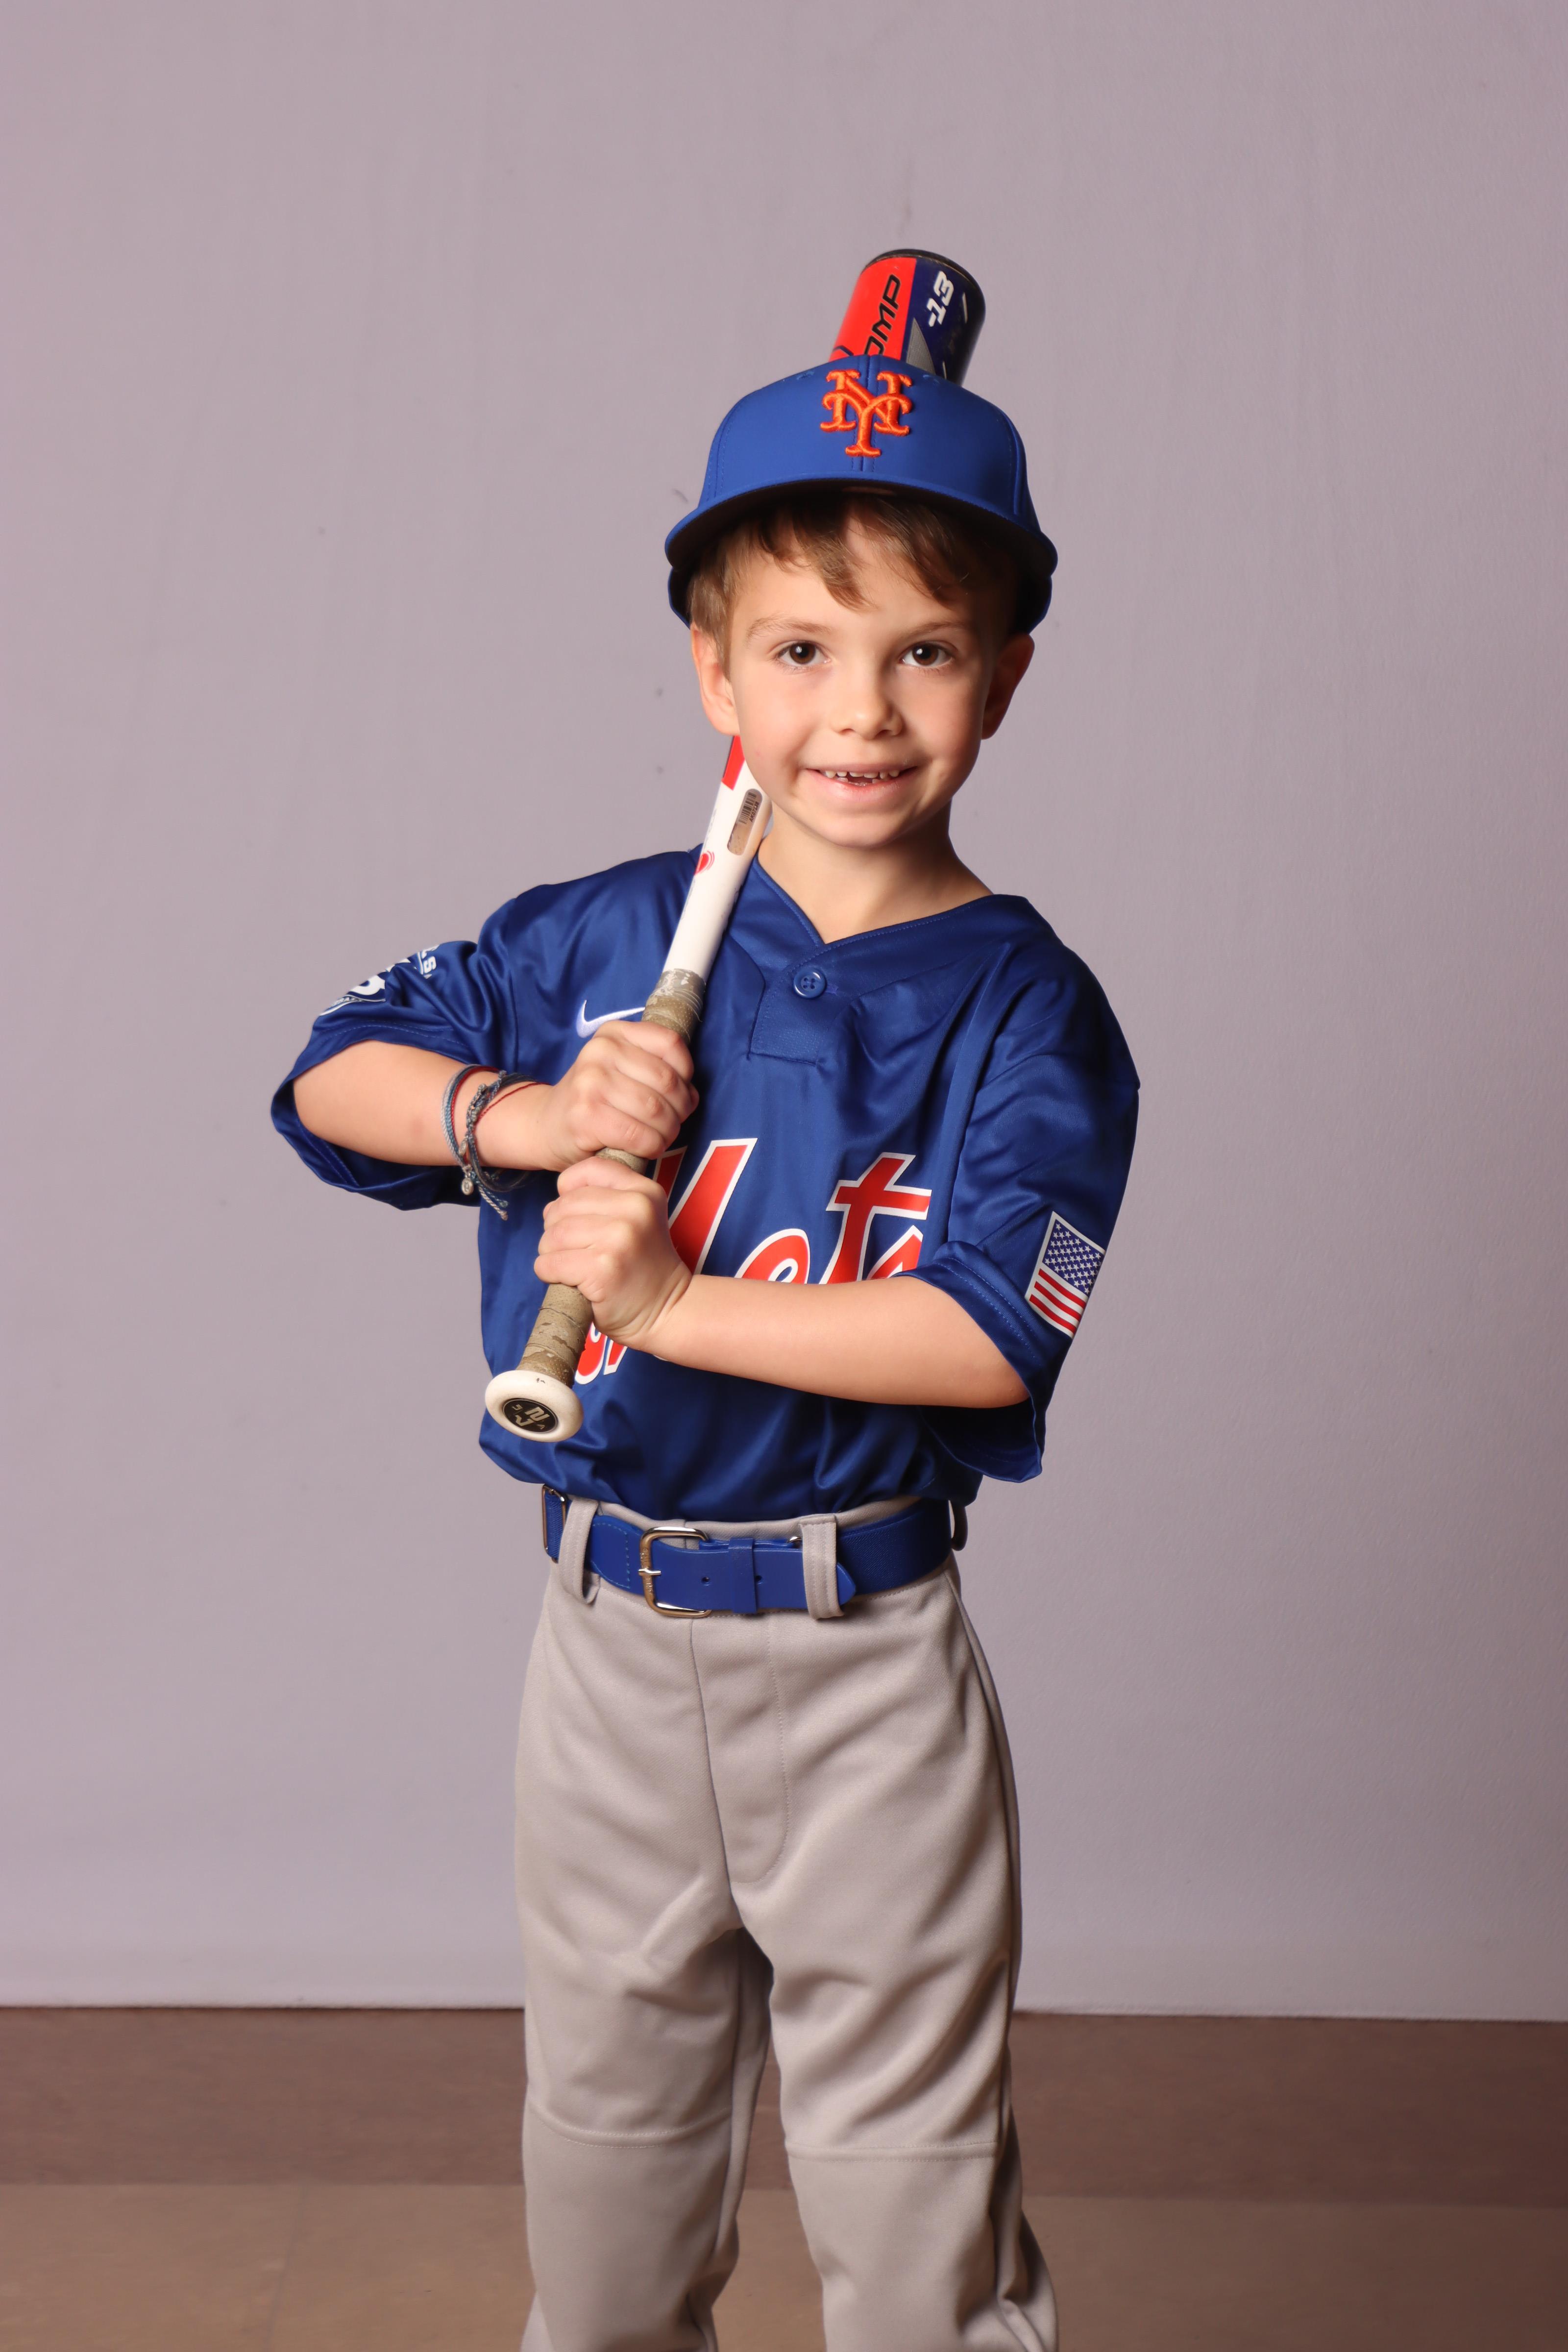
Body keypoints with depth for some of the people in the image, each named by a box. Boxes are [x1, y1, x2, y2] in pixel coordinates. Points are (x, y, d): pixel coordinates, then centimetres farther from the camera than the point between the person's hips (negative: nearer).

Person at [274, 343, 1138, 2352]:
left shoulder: (1023, 1011, -10)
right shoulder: (602, 941, 0)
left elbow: (984, 1336, -20)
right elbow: (335, 1075, 5)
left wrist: (671, 1304, -23)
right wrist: (528, 1114, -13)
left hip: (866, 1655, -3)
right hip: (612, 1625, 4)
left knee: (906, 2155, 9)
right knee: (604, 2102, 23)